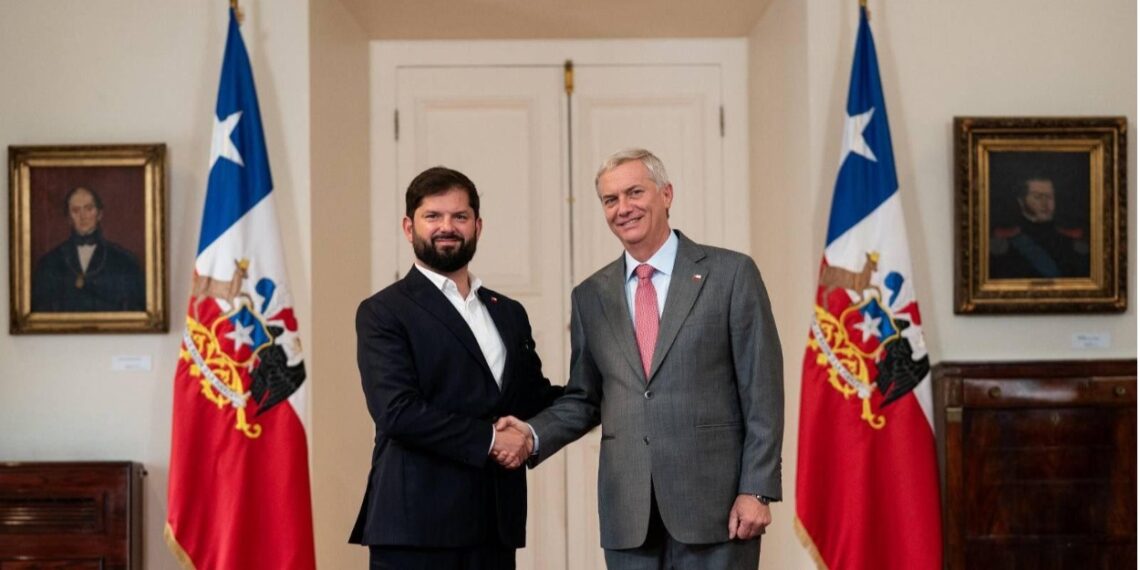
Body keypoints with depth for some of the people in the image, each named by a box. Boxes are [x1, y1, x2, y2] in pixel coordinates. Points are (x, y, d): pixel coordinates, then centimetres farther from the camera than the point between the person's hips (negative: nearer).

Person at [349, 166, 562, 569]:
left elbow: (534, 398, 20)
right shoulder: (384, 312, -2)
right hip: (417, 525, -6)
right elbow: (397, 411, -13)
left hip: (495, 523, 6)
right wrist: (488, 440, -13)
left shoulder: (509, 313, 18)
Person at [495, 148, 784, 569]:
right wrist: (534, 434, -4)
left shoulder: (730, 274, 0)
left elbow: (761, 392, -3)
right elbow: (584, 399, 15)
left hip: (714, 501, -3)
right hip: (628, 515, 4)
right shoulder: (590, 296, 11)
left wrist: (756, 490, -9)